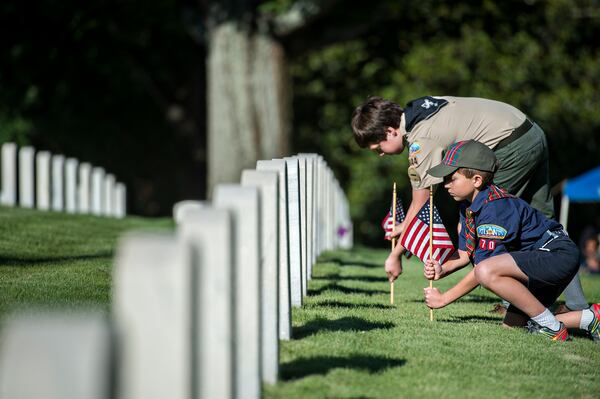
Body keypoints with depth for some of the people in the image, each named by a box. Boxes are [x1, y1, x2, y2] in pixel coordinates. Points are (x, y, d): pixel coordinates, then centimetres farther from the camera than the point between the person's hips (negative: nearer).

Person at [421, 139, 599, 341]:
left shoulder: (495, 207, -24)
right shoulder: (468, 206, 6)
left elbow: (482, 269, -24)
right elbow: (465, 254, 12)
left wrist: (444, 298, -18)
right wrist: (442, 270, -9)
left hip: (559, 254, -11)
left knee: (487, 272, -31)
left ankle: (550, 327, -18)